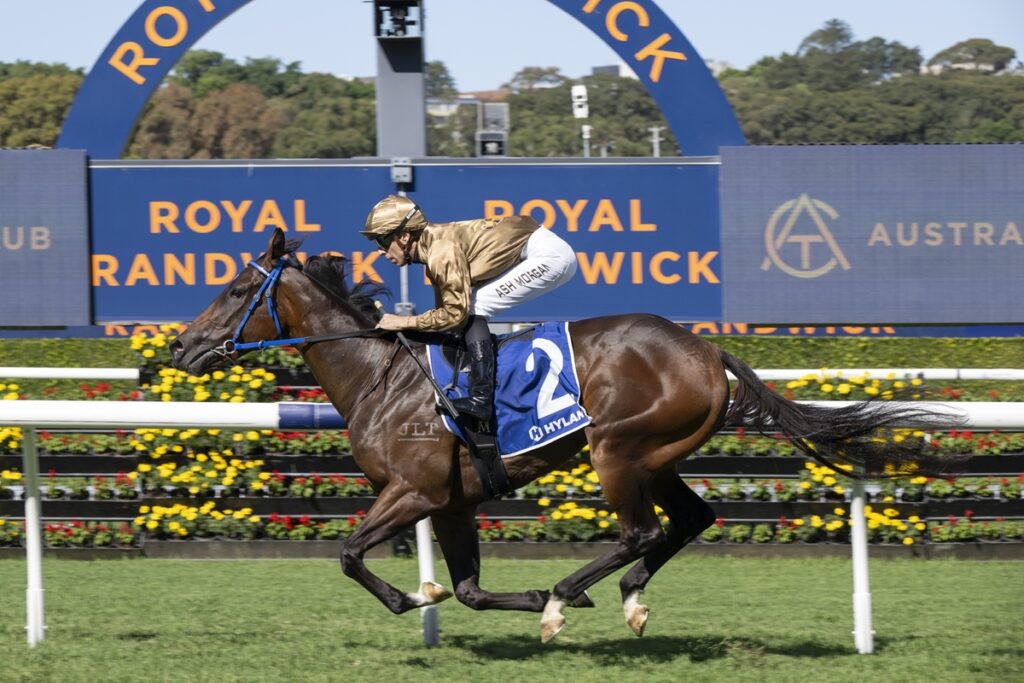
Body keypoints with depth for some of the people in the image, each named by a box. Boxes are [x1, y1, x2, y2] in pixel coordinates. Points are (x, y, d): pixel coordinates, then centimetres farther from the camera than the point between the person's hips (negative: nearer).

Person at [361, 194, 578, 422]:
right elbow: (444, 310, 16)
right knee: (469, 305, 9)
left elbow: (455, 313, -20)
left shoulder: (443, 251, -21)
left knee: (472, 308, -14)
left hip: (550, 256, -10)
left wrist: (404, 322, -14)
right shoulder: (434, 242, 8)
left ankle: (481, 399, -18)